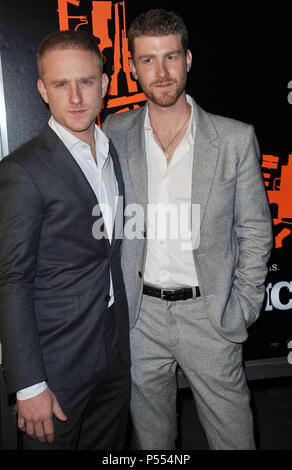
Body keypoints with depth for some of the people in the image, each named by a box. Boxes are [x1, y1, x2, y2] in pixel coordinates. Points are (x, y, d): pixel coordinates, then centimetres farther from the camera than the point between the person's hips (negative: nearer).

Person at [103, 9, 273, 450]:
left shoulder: (235, 138, -6)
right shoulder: (116, 132, -1)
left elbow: (255, 231, 0)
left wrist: (242, 309, -4)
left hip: (208, 313, -1)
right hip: (139, 314, 2)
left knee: (231, 430, 13)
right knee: (150, 427, 20)